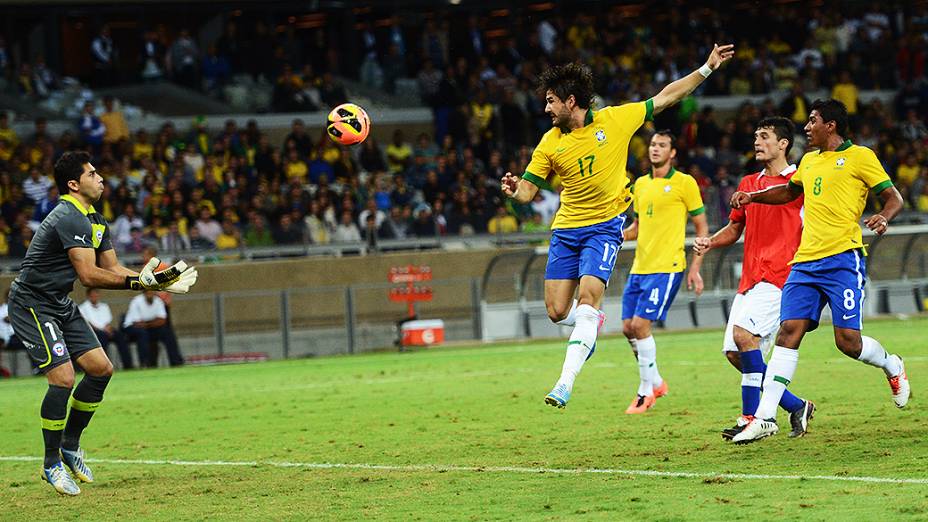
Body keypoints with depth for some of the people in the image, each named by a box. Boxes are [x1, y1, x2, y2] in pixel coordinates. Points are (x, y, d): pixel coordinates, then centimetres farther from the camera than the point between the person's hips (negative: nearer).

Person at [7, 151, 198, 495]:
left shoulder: (95, 221, 11)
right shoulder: (70, 218, -22)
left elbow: (112, 268, 11)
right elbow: (89, 275, -28)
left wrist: (158, 282, -2)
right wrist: (142, 281, -28)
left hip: (61, 305, 10)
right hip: (32, 305, -10)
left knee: (101, 368, 4)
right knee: (63, 377, -19)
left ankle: (70, 445, 20)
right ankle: (52, 464, -6)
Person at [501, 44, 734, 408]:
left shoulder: (615, 119, -5)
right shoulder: (550, 144, 0)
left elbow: (665, 98, 6)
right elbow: (528, 191, 2)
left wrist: (707, 69, 4)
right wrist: (514, 189, -22)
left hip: (605, 225, -3)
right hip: (566, 228, 3)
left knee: (588, 296, -21)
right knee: (557, 312, -2)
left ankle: (565, 383, -24)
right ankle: (592, 324, 35)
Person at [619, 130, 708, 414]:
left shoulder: (684, 183, -4)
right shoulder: (641, 184, 15)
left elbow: (702, 226, -1)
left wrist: (695, 268, -7)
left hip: (666, 267, -7)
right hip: (639, 267, 7)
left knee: (640, 324, -13)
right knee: (628, 327, 4)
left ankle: (646, 391, 0)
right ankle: (655, 381, 24)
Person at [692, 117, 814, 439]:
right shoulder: (748, 184, 20)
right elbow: (735, 229, 29)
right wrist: (710, 242, 10)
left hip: (780, 276, -8)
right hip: (749, 278, 8)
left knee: (743, 331, -25)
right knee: (734, 352, 0)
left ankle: (752, 417, -20)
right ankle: (796, 407, 13)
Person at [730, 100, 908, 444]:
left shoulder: (859, 156, 0)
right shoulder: (809, 161, 21)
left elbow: (893, 197, 0)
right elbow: (790, 191, 40)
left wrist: (884, 217, -22)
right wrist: (752, 196, 26)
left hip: (843, 259, -6)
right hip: (806, 261, 6)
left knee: (848, 340, -10)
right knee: (788, 331, -6)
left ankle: (893, 367, 23)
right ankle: (765, 418, -10)